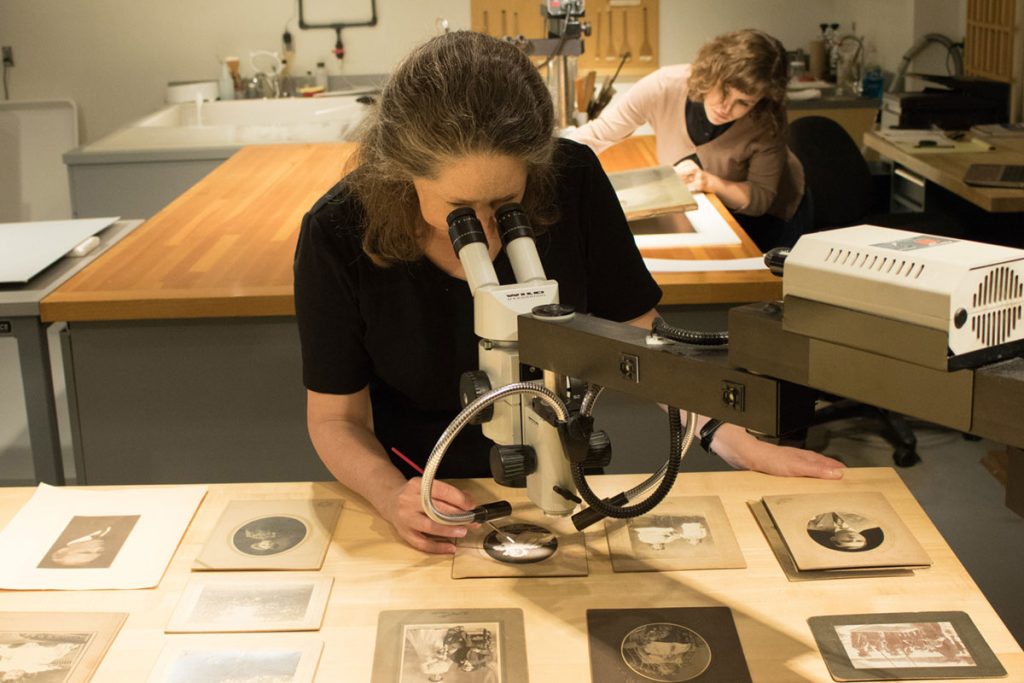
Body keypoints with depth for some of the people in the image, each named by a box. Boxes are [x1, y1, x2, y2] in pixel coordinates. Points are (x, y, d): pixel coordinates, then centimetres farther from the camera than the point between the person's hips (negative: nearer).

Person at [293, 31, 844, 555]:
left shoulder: (572, 182, -14)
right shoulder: (338, 234, -17)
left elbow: (637, 334, -1)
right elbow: (335, 417, -8)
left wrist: (741, 444, -10)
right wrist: (391, 495, -28)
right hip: (425, 495, 0)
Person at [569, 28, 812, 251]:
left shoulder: (767, 123, -31)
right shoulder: (664, 86, -31)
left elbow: (762, 199, -21)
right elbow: (595, 135, -27)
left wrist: (711, 182, -38)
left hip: (769, 216, -1)